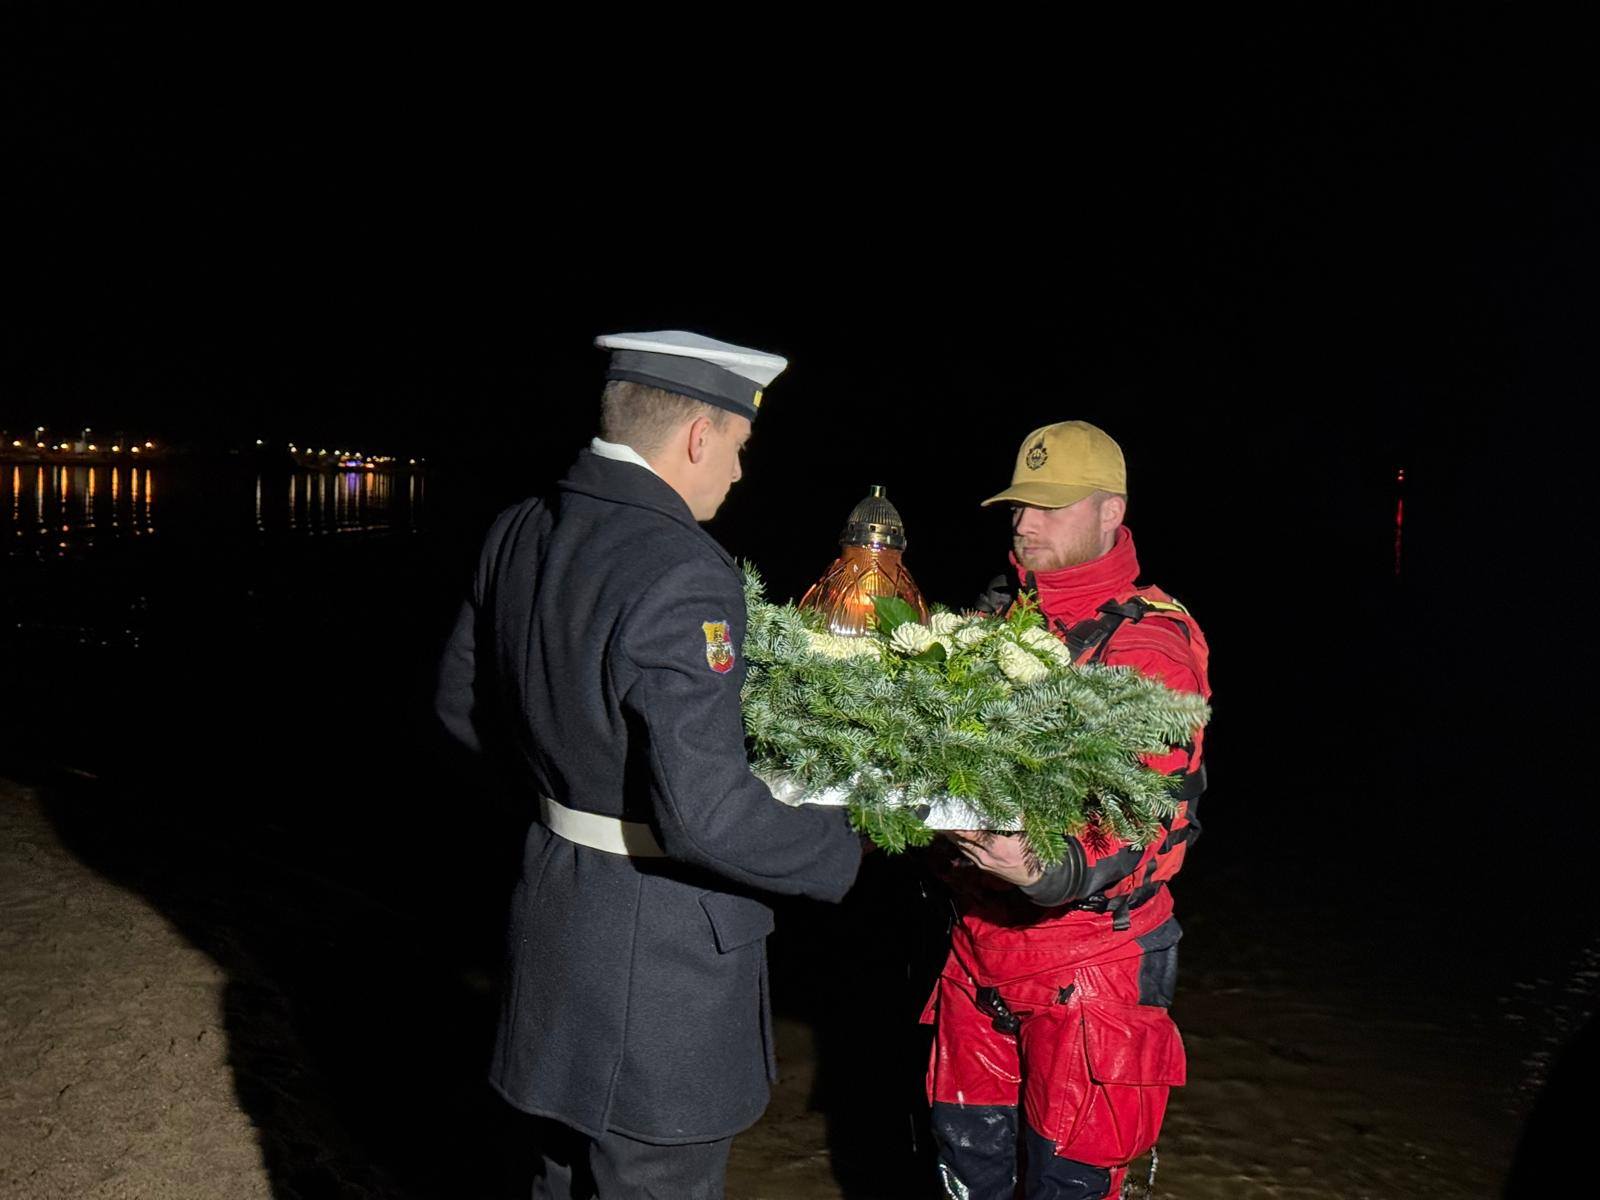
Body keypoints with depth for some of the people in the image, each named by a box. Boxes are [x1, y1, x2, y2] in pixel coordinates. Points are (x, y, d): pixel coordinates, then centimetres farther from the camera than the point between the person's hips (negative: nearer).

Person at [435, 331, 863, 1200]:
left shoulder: (519, 534, 0)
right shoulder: (681, 577, -26)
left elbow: (461, 703, 12)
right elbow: (704, 810, -30)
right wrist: (843, 849, -14)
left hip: (554, 898, 8)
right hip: (657, 952, -8)